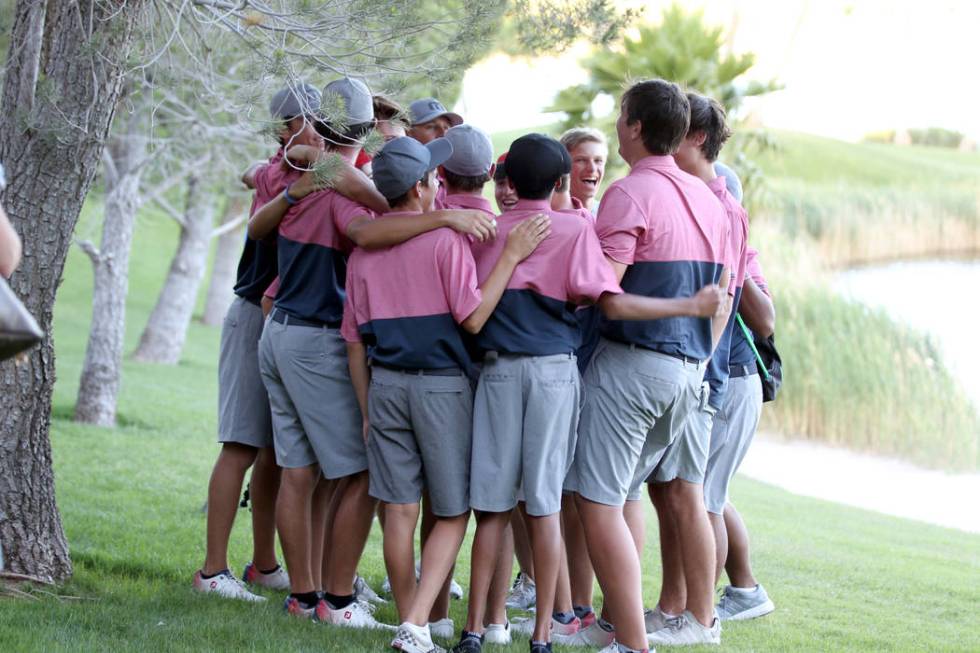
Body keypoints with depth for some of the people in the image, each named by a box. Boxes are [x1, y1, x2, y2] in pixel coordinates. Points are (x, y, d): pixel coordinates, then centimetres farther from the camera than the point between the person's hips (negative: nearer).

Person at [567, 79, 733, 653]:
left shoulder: (630, 195, -11)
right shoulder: (708, 198, 14)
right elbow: (723, 296, 19)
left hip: (631, 362, -8)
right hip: (689, 369, 8)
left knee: (599, 503, -7)